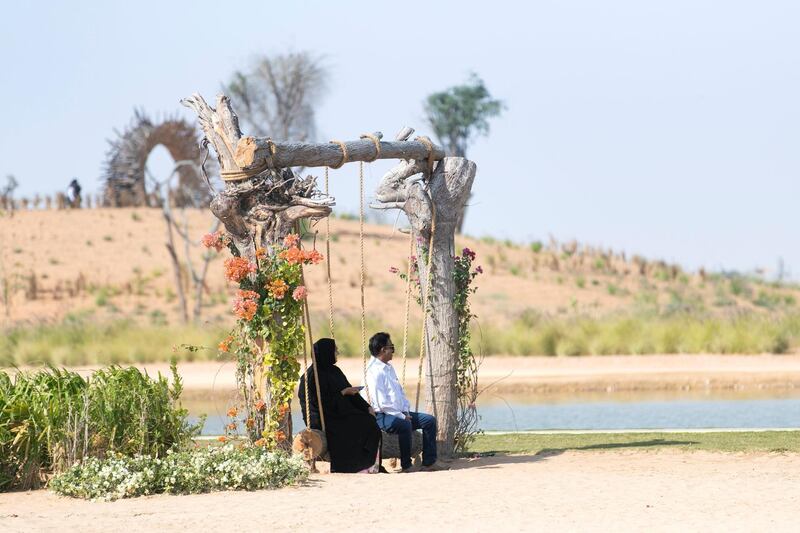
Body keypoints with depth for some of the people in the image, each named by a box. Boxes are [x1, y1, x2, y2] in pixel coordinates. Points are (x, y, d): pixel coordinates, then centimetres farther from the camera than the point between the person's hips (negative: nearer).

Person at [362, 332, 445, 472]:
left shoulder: (389, 368, 17)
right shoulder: (374, 372, -15)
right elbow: (382, 403, -20)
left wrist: (406, 411, 4)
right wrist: (401, 416, -15)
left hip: (399, 413, 10)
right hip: (383, 416, -10)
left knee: (429, 420, 0)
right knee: (405, 425, -37)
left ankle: (429, 462, -1)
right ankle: (406, 465, -28)